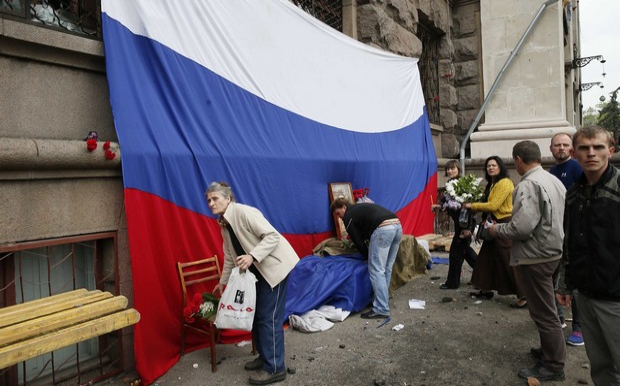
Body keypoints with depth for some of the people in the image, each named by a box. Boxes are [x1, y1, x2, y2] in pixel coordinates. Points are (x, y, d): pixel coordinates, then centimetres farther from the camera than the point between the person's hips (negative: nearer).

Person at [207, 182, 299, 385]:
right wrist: (222, 282, 24)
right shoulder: (223, 225, 9)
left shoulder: (244, 212, -18)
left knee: (268, 317, -5)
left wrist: (252, 256, -32)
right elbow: (229, 257, 20)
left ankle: (275, 368, 8)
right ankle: (265, 356, 32)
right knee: (255, 314, 15)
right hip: (258, 271, 9)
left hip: (275, 266, -9)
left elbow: (272, 235, -24)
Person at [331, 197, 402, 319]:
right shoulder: (360, 208, 34)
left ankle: (381, 310, -2)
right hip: (397, 225, 9)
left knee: (376, 270, -3)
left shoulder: (348, 216, 10)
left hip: (383, 229, -9)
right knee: (386, 268, 18)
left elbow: (358, 241, 10)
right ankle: (382, 299, 28)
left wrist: (368, 257, 22)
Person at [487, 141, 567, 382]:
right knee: (547, 308, 22)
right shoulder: (555, 180, 8)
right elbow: (556, 218, 15)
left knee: (543, 312, 2)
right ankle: (551, 349, 36)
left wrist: (497, 230, -10)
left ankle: (553, 366, 15)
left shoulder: (528, 185, -22)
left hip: (536, 256, -10)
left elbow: (521, 227, -29)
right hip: (552, 250, 10)